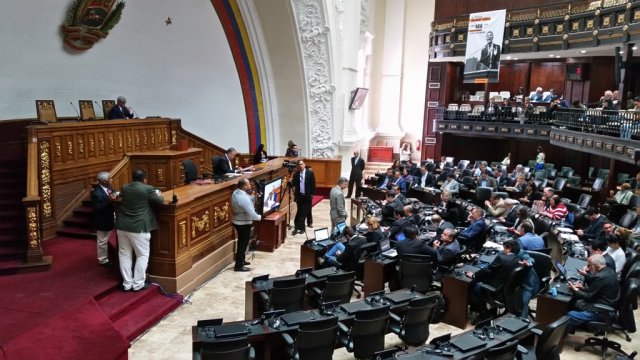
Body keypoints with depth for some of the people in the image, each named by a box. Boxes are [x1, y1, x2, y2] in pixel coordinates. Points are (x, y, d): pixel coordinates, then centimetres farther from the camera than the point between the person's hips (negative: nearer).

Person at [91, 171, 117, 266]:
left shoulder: (108, 187, -2)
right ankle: (103, 260, 24)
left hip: (109, 218, 9)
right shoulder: (96, 193, -27)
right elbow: (97, 208, -29)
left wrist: (115, 195, -16)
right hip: (102, 221, -9)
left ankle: (105, 257, 42)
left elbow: (113, 195, 6)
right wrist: (109, 200, -37)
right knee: (102, 241, 9)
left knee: (106, 240, 24)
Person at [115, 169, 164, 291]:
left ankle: (127, 283, 19)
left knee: (124, 255, 13)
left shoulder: (124, 188, 6)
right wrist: (158, 194, 21)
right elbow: (160, 201, -2)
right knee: (142, 255, 7)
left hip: (122, 226, 5)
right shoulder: (147, 189, -9)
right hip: (138, 227, -5)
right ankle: (138, 284, 8)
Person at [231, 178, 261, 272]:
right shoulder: (243, 198, -29)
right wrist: (259, 217, -11)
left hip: (238, 221, 10)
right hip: (244, 223, -10)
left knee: (242, 242, 23)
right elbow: (251, 213, -28)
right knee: (243, 243, 0)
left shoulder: (236, 192, 1)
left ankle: (241, 260, 36)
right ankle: (238, 266, 7)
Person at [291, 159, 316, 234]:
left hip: (307, 195, -2)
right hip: (299, 195, 2)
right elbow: (293, 184, 0)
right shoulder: (296, 174, 1)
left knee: (307, 210, 7)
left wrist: (312, 193, -7)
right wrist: (291, 181, -21)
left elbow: (313, 184, -4)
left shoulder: (310, 172, -5)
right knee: (300, 211, 4)